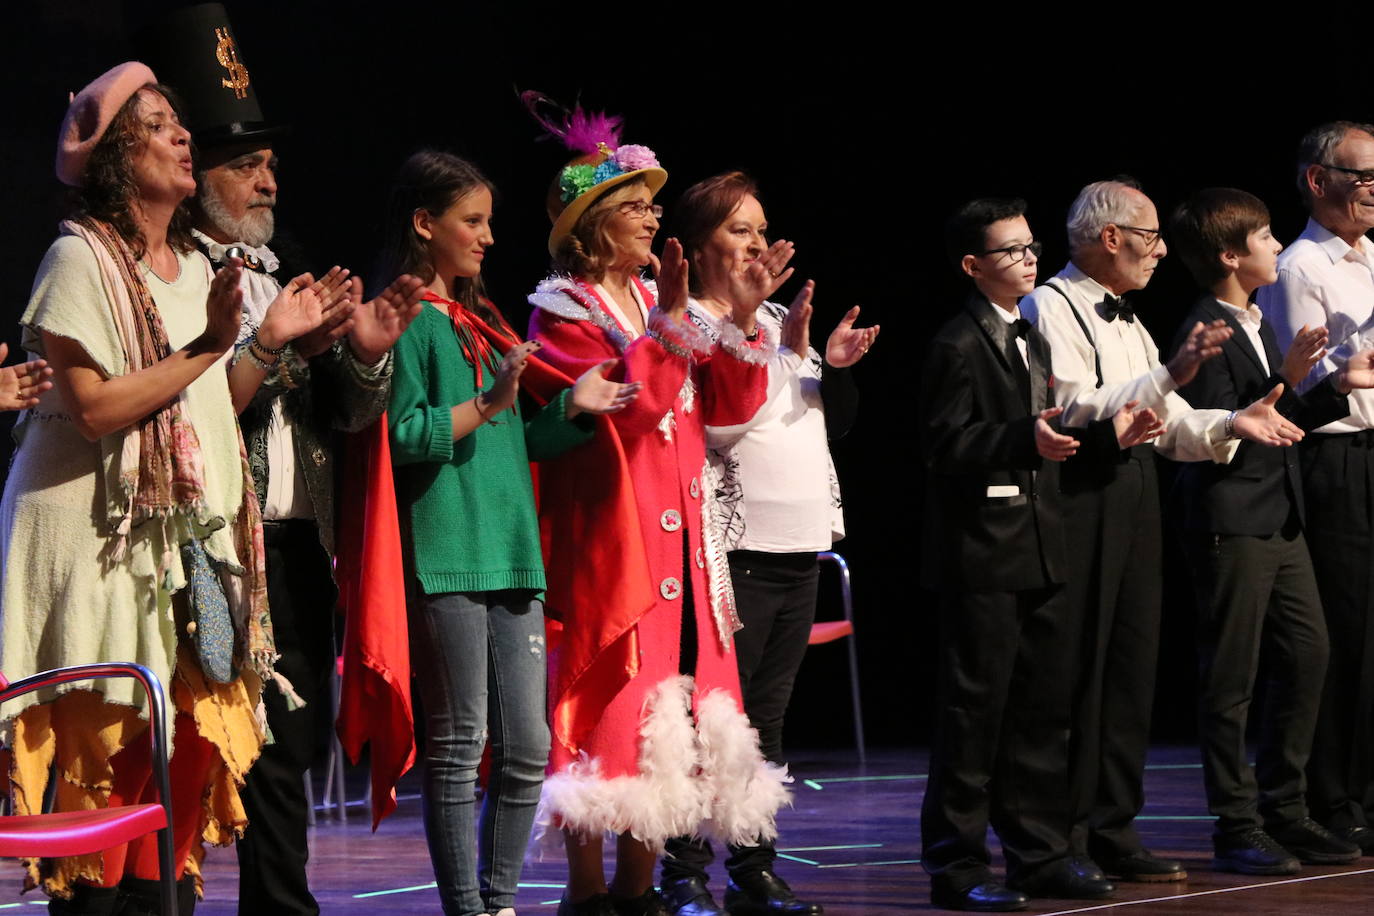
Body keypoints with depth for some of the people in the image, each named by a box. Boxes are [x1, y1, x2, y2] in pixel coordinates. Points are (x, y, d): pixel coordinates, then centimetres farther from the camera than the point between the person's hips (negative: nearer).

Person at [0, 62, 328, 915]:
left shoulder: (197, 265, 16)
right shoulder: (80, 259, -7)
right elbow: (94, 407, -16)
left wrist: (273, 339, 9)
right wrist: (207, 348, -16)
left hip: (189, 540, 7)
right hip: (100, 539, -7)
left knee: (190, 750, 1)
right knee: (107, 753, -10)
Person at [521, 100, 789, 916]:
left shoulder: (658, 303, 17)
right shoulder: (564, 310, -4)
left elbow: (728, 404, 11)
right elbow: (624, 402, -19)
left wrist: (743, 320, -1)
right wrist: (670, 321, -20)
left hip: (679, 536, 7)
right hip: (607, 535, -7)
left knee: (673, 703, 5)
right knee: (610, 704, -8)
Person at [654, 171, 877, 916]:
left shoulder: (774, 319, 16)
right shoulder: (682, 324, -5)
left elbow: (838, 421, 20)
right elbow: (719, 420, -18)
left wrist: (835, 367, 1)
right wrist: (785, 347, -19)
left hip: (798, 547, 7)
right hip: (732, 548, -7)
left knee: (766, 720, 11)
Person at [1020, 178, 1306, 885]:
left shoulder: (1125, 320, 22)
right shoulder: (1051, 307, -7)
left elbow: (1166, 423, 17)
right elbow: (1075, 410, -19)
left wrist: (1230, 424, -1)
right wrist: (1169, 376, -25)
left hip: (1134, 495, 9)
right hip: (1080, 499, -9)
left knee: (1130, 665, 10)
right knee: (1074, 671, -6)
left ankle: (1111, 831, 16)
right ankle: (1060, 844, -1)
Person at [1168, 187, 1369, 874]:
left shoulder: (1257, 327, 16)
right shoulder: (1205, 333, -14)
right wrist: (1284, 380, -25)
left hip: (1279, 520, 9)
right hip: (1232, 524, -9)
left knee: (1308, 657, 10)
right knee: (1232, 680, -3)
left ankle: (1284, 812, 19)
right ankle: (1237, 829, 2)